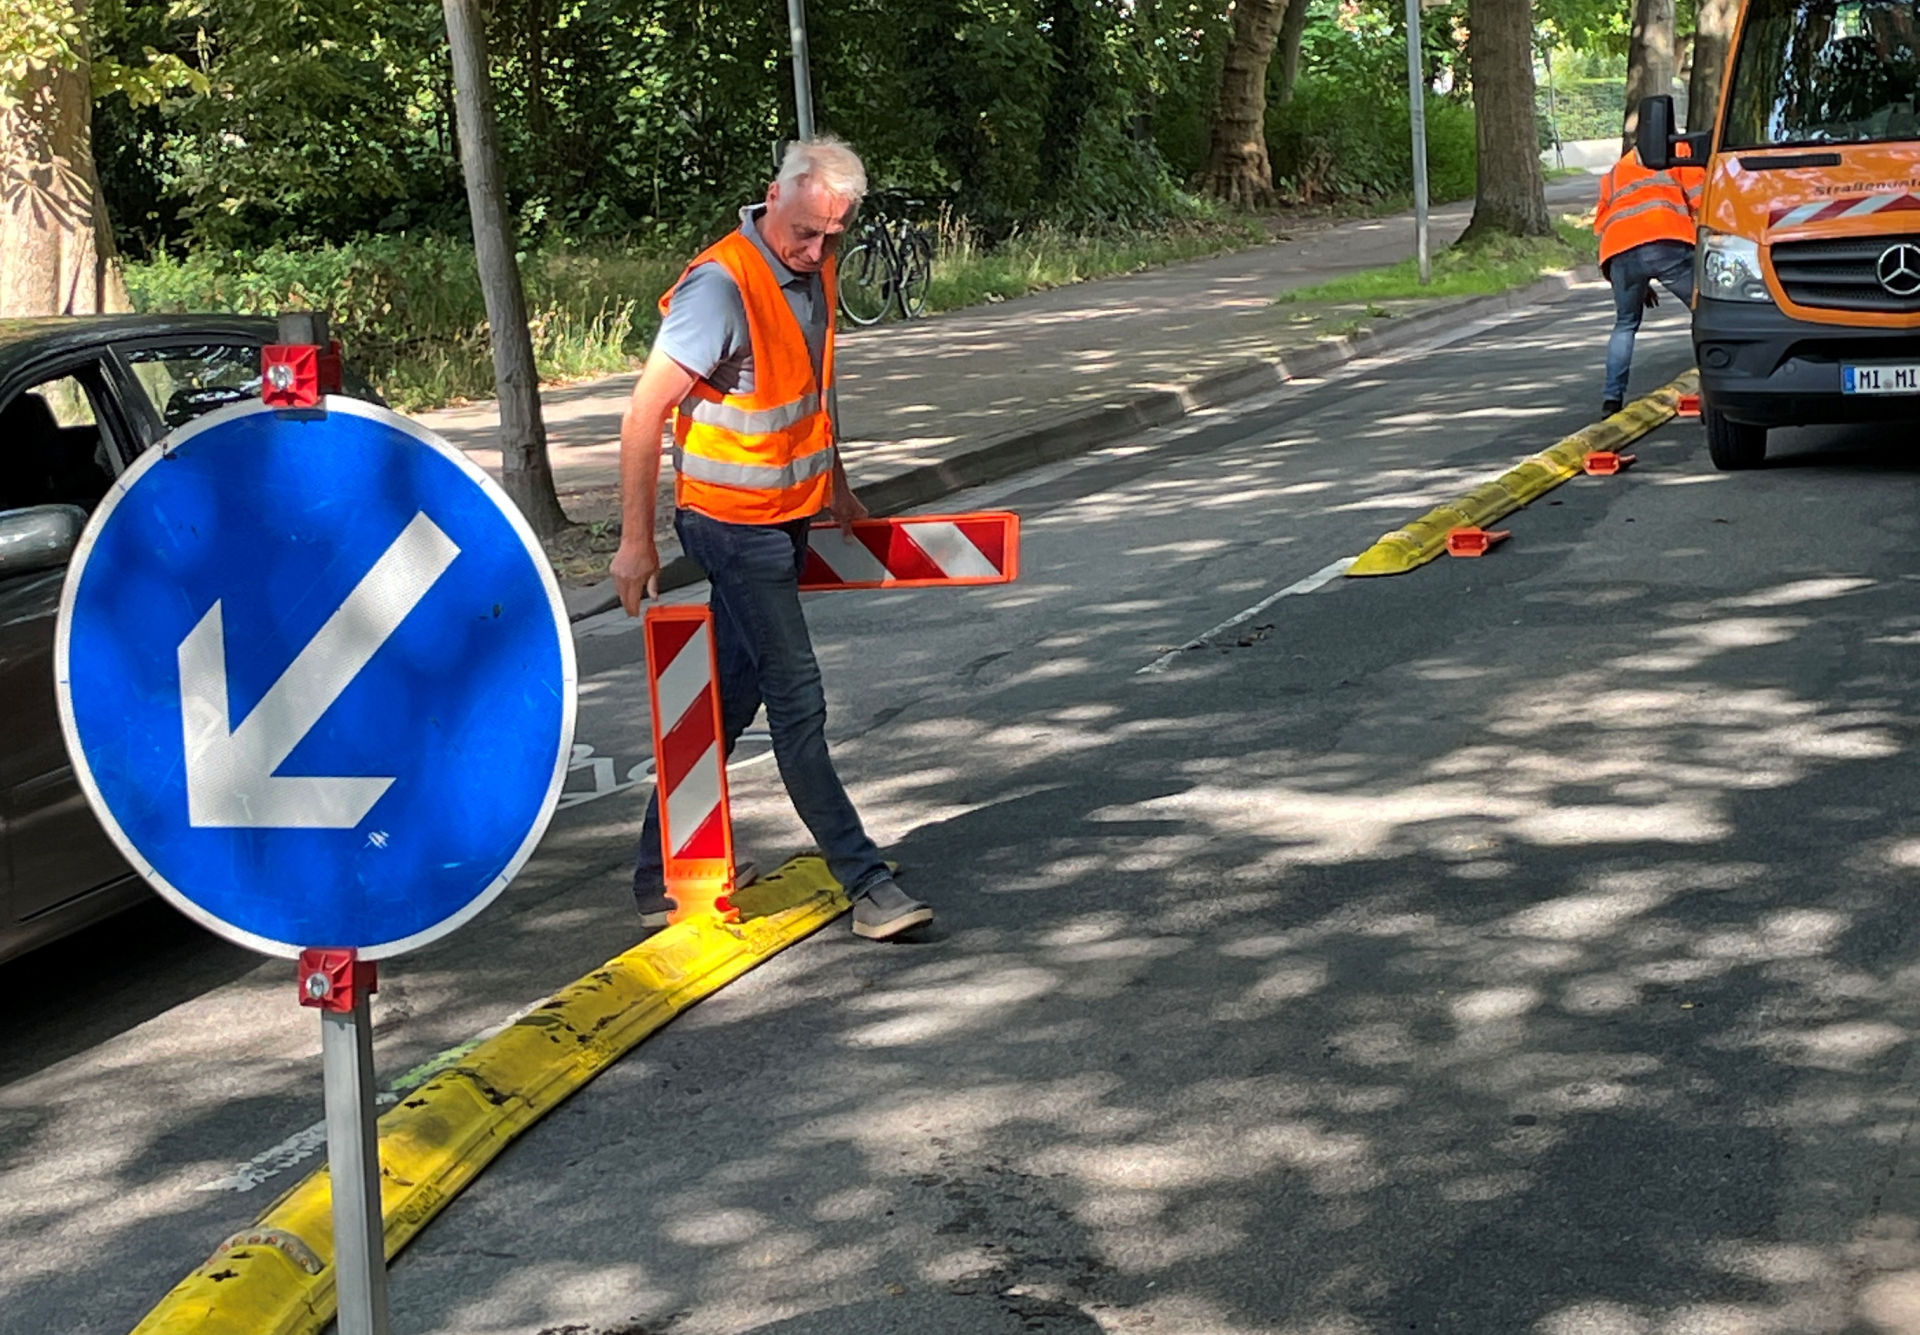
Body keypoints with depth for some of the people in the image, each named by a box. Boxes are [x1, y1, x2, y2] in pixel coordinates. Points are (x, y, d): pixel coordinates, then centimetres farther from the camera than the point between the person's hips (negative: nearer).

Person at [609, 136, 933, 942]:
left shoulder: (812, 272, 6)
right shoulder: (722, 285, -21)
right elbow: (644, 414, -20)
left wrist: (835, 485, 27)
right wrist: (636, 540, -19)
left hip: (788, 517, 9)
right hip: (733, 523, -9)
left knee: (733, 698, 13)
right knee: (797, 702, -6)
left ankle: (663, 875, 22)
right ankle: (864, 883, -1)